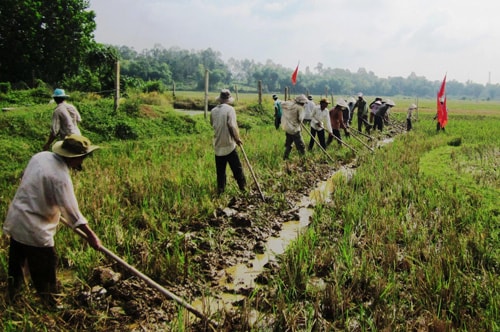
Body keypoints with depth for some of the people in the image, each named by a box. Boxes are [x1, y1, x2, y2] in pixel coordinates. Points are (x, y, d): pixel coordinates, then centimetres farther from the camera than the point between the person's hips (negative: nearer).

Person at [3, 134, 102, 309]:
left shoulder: (41, 156, -3)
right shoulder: (60, 176, -27)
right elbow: (71, 211, -25)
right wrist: (91, 236, -19)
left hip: (15, 219, 9)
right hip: (34, 228, -9)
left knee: (16, 260, 27)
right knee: (45, 266, 9)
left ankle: (13, 294, 47)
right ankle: (50, 303, 25)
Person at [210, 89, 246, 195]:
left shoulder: (213, 111, 2)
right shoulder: (230, 109, -13)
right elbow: (232, 126, -20)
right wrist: (237, 139, -9)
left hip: (218, 145, 5)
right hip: (229, 144, -4)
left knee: (220, 169, 14)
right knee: (237, 167, 7)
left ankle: (220, 189, 18)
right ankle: (243, 186, 14)